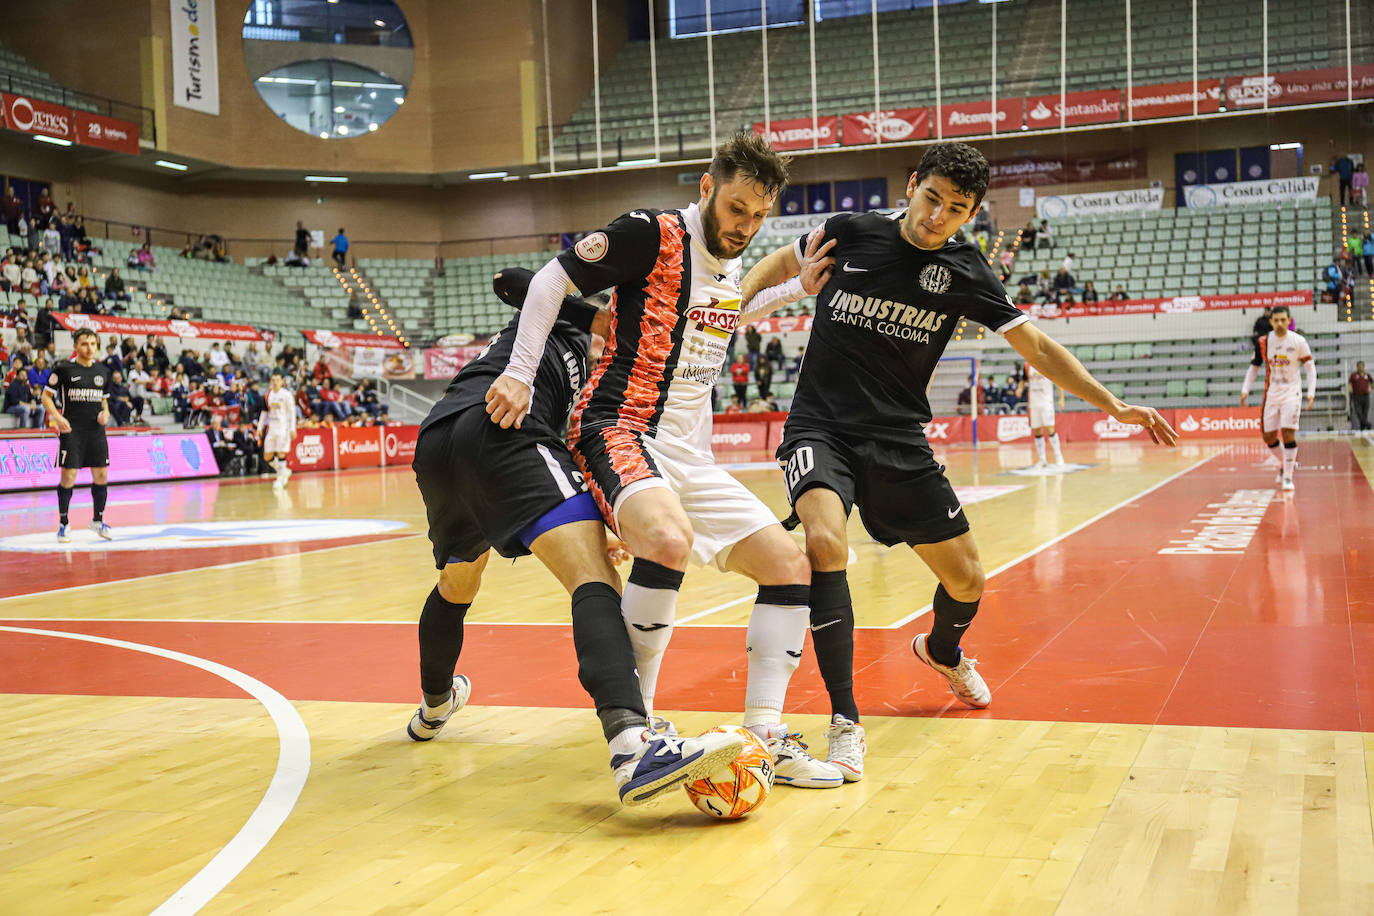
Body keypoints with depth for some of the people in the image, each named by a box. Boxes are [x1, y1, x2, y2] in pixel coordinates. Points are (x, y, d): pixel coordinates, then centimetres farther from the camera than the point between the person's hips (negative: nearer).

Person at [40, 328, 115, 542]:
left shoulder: (103, 372, 11)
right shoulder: (64, 369, -3)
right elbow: (46, 396, 0)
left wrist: (105, 412, 2)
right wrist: (57, 417, -14)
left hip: (96, 430, 4)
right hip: (71, 430, -4)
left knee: (101, 475, 4)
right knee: (68, 476, -6)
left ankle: (98, 520, 20)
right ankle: (63, 524, 7)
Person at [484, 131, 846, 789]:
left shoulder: (729, 266, 16)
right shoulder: (654, 234, -8)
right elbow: (552, 278, -6)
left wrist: (797, 289, 30)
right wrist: (519, 373, -12)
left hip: (691, 456, 9)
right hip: (622, 430, -8)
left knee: (791, 567, 1)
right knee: (669, 539, -38)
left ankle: (764, 735, 4)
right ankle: (633, 722, -23)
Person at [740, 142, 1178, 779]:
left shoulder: (964, 272, -1)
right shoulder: (849, 233, -4)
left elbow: (1036, 347, 5)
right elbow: (782, 262, 15)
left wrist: (1113, 405, 1)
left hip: (899, 441, 3)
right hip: (820, 427, -3)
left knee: (966, 579, 6)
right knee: (825, 541, -31)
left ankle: (943, 650, 45)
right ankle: (844, 720, -22)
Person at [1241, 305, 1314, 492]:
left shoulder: (1298, 341, -7)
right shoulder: (1264, 342, -1)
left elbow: (1310, 366, 0)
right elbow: (1254, 367, 10)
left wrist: (1311, 392, -9)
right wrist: (1245, 389, -1)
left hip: (1291, 393, -3)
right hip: (1271, 394, 3)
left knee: (1288, 433, -15)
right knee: (1268, 436, 6)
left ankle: (1288, 476, -7)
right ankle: (1286, 463, 32)